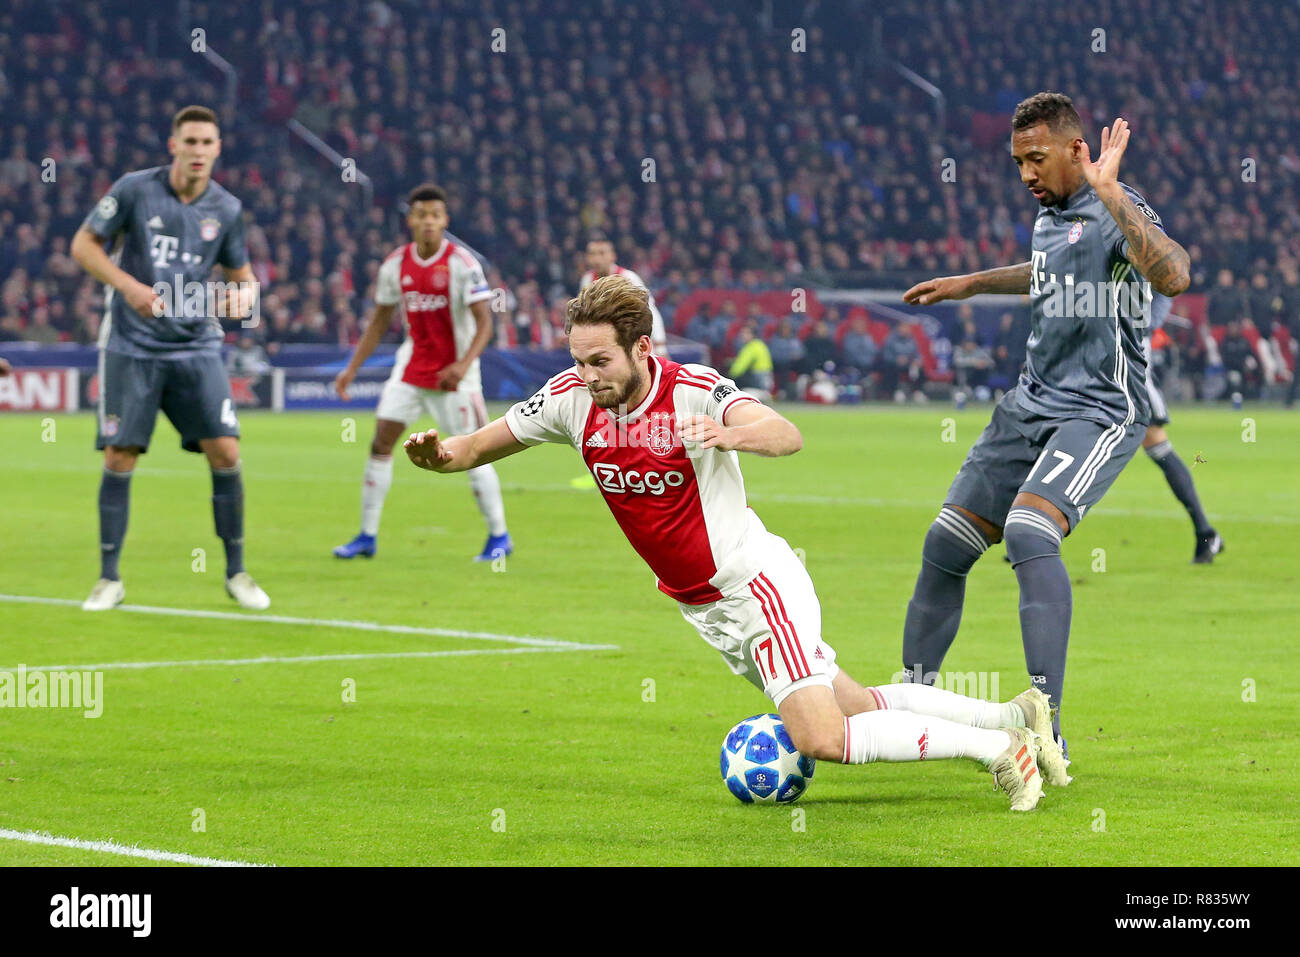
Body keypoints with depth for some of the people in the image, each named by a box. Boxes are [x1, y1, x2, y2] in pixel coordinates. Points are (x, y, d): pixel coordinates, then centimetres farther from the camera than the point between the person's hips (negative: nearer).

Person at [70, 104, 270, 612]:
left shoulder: (226, 208, 2)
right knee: (118, 460, -4)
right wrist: (128, 285, -15)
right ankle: (109, 578, 9)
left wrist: (242, 294, -10)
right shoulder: (134, 189, -6)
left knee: (225, 453, -7)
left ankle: (236, 573, 7)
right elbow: (83, 244, 0)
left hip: (196, 347, 2)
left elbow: (241, 273, 14)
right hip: (131, 346, -2)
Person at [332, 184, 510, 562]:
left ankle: (499, 536, 8)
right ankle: (367, 536, 5)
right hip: (411, 367, 5)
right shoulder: (396, 264, 1)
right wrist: (352, 368, 7)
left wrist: (464, 363, -31)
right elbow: (379, 321, 12)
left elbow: (484, 321, -16)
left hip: (454, 374, -5)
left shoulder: (461, 263, -13)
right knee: (381, 441, -2)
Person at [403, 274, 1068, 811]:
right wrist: (439, 452, -23)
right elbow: (477, 448, 0)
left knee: (821, 738, -21)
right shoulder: (572, 398, -8)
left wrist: (731, 434, -62)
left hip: (756, 582, -7)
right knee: (860, 710, 13)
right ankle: (1015, 715, 28)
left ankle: (996, 745, -6)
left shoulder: (695, 391, -25)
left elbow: (787, 436, -41)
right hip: (704, 611, 7)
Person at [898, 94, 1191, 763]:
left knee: (1028, 532, -29)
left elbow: (1172, 275, -36)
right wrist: (973, 283, 43)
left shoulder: (1115, 212, -14)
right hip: (1030, 405, 9)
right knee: (946, 545, 6)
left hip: (1099, 411, -9)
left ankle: (1045, 727, -29)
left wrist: (1110, 192, -38)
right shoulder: (1051, 216, 12)